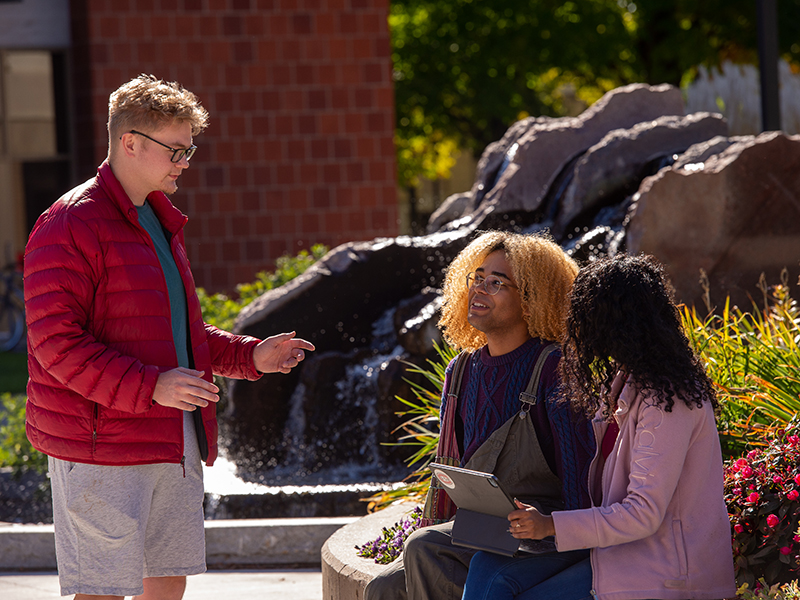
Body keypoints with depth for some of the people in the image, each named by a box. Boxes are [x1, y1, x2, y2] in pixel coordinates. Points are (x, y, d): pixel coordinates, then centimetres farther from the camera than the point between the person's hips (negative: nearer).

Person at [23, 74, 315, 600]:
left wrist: (250, 355, 12)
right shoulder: (70, 225, -12)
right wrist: (150, 386, -25)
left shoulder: (160, 222, 18)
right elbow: (56, 343, -18)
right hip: (102, 450, -9)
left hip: (175, 447, 9)